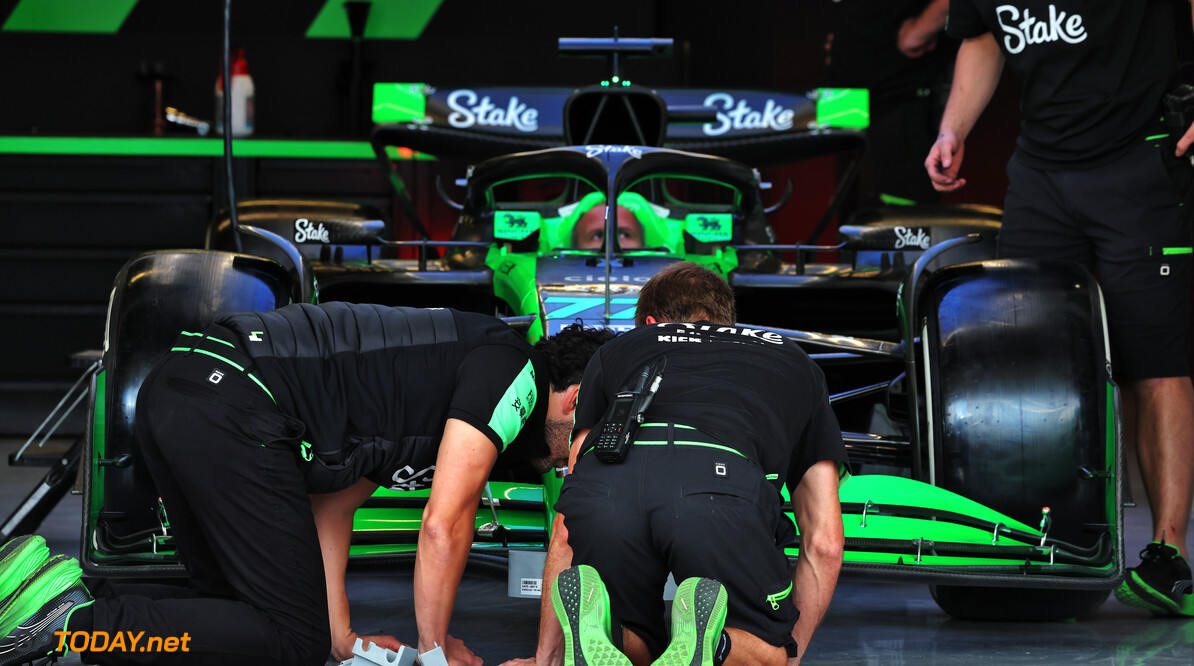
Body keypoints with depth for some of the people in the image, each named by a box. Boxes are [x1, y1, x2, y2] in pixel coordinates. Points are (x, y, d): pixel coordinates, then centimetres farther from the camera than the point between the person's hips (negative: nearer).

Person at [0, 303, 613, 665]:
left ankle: (63, 596, 3)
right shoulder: (513, 367, 2)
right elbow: (443, 526, -5)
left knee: (237, 605, 20)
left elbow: (331, 507, 29)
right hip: (232, 409, -10)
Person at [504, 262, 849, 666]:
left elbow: (566, 530, 35)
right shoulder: (795, 364, 40)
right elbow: (825, 541, 33)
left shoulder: (617, 350, 39)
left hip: (602, 486, 2)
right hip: (721, 484, -1)